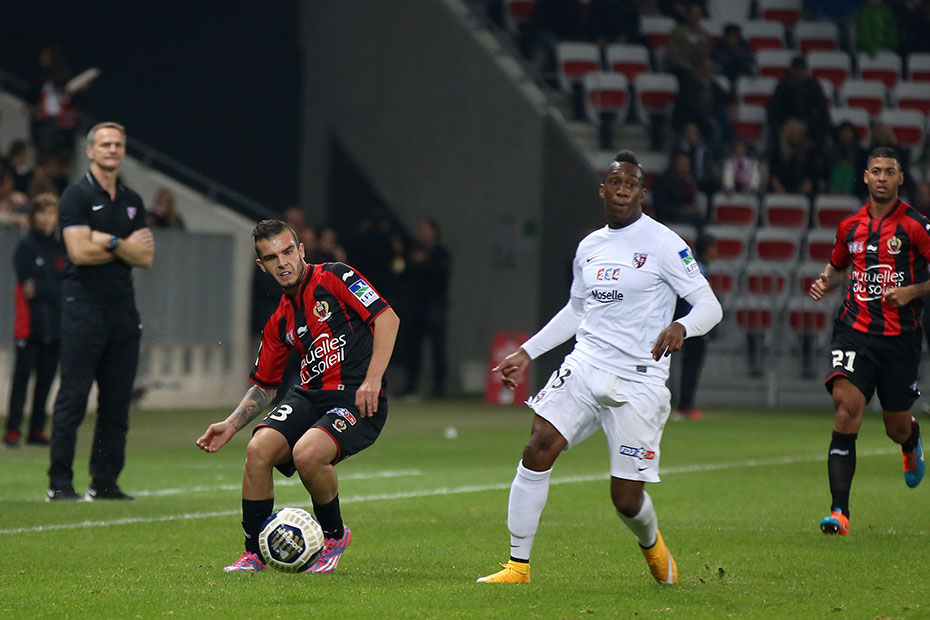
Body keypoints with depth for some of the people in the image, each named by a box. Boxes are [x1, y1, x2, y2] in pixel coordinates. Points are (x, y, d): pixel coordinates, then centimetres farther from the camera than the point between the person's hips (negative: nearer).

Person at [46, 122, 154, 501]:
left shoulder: (132, 201, 16)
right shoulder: (78, 195, -4)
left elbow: (146, 257, 9)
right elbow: (79, 251, -15)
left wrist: (109, 242, -8)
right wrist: (126, 247, -3)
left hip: (123, 306, 7)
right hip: (84, 304, -7)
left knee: (117, 400, 6)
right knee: (73, 396, -7)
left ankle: (105, 482, 11)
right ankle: (59, 484, -6)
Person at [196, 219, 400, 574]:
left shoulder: (333, 278, -2)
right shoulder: (281, 322, 17)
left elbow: (387, 317, -10)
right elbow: (263, 386, 24)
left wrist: (372, 379, -18)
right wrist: (231, 425, 9)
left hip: (357, 401, -6)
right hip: (309, 396, 6)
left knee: (307, 453, -31)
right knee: (259, 449, -20)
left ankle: (334, 535, -1)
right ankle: (254, 553, -4)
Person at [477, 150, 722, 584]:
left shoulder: (663, 244, -6)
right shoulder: (589, 247, 13)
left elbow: (710, 305, -8)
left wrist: (681, 327, -29)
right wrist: (527, 353, 25)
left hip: (639, 381, -5)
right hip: (585, 366, 5)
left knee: (626, 498, -4)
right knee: (538, 448, -17)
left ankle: (652, 544, 33)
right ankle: (518, 565, -10)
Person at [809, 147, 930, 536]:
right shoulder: (850, 226, 8)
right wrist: (826, 282, 6)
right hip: (854, 331, 2)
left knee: (898, 429, 10)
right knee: (847, 408, -19)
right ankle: (840, 511, -20)